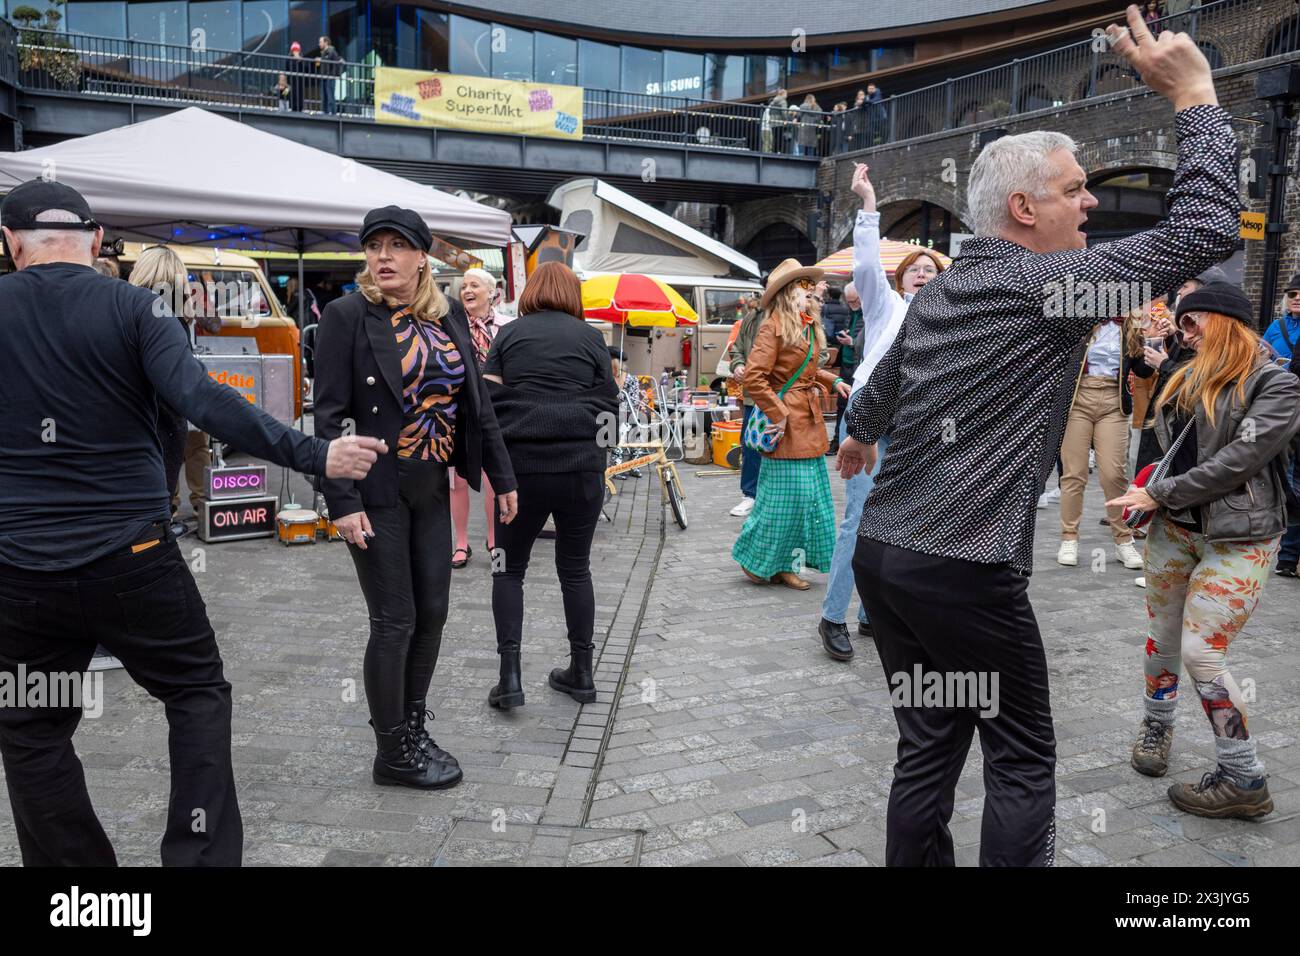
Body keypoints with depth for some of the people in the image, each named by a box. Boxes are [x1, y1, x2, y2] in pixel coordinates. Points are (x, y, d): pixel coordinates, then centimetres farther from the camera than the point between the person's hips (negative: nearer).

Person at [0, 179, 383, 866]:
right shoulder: (132, 307, -6)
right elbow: (203, 402, -19)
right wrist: (313, 456, -18)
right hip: (133, 557, -1)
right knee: (197, 694, 15)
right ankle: (200, 855, 10)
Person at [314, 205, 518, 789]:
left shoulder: (448, 317, 6)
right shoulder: (347, 315, -9)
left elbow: (476, 404, 11)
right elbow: (330, 414, -12)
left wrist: (501, 478, 11)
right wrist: (342, 501, -19)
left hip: (431, 489, 5)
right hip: (377, 493, -5)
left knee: (432, 613, 11)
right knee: (395, 621, 2)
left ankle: (413, 731, 29)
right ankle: (393, 755, 19)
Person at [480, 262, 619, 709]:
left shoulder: (509, 334, 8)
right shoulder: (591, 338, 8)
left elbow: (487, 399, 5)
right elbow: (607, 403, 6)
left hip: (520, 465, -1)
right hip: (581, 466, 1)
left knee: (509, 570, 11)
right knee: (575, 568, 14)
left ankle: (510, 677, 4)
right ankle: (581, 673, 21)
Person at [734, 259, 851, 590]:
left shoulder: (809, 327, 16)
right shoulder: (774, 327, -12)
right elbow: (753, 376, -19)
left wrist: (832, 380, 14)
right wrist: (778, 414, -17)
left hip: (811, 423, 9)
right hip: (786, 423, -9)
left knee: (811, 496, 9)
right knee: (784, 495, -5)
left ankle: (786, 565, 18)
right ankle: (753, 559, 13)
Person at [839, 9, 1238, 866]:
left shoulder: (936, 293, 13)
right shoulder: (1047, 282, -11)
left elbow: (880, 386, 29)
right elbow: (1204, 232, -14)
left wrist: (857, 438, 50)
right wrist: (1195, 96, -4)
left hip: (883, 554, 8)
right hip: (969, 574, -8)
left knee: (928, 747, 16)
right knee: (1022, 761, 8)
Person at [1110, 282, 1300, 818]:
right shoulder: (1187, 380, 12)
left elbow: (1238, 461, -17)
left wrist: (1161, 493, -13)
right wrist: (1151, 496, 1)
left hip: (1237, 538, -6)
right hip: (1173, 528, 6)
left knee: (1201, 652, -10)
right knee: (1161, 637, 13)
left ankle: (1244, 781, 5)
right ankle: (1157, 725, 37)